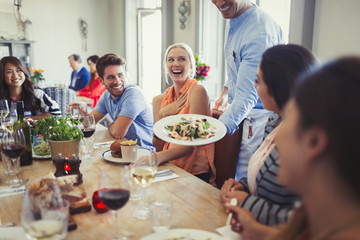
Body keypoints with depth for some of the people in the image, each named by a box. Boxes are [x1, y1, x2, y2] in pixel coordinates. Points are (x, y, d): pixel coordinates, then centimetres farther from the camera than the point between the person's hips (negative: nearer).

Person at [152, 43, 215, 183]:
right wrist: (162, 115, -10)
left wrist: (159, 157, -33)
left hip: (195, 172, -5)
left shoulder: (197, 91, -8)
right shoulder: (159, 100, 9)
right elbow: (158, 146, 5)